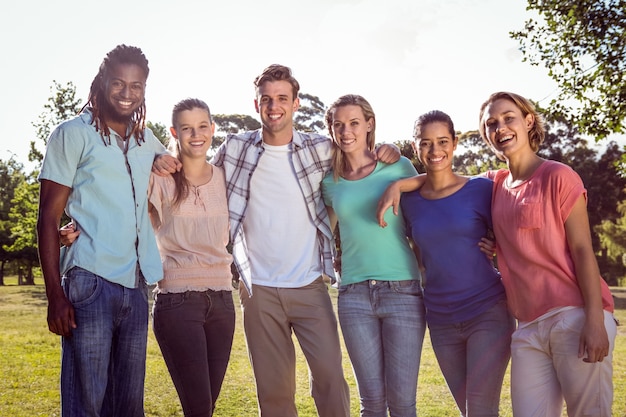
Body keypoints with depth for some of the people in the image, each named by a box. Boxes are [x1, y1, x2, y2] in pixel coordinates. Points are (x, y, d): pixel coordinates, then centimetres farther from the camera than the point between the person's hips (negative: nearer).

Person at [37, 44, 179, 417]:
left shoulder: (147, 142, 14)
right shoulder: (74, 135, 0)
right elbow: (49, 218, -3)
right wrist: (55, 295, -11)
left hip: (137, 287, 5)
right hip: (90, 284, -5)